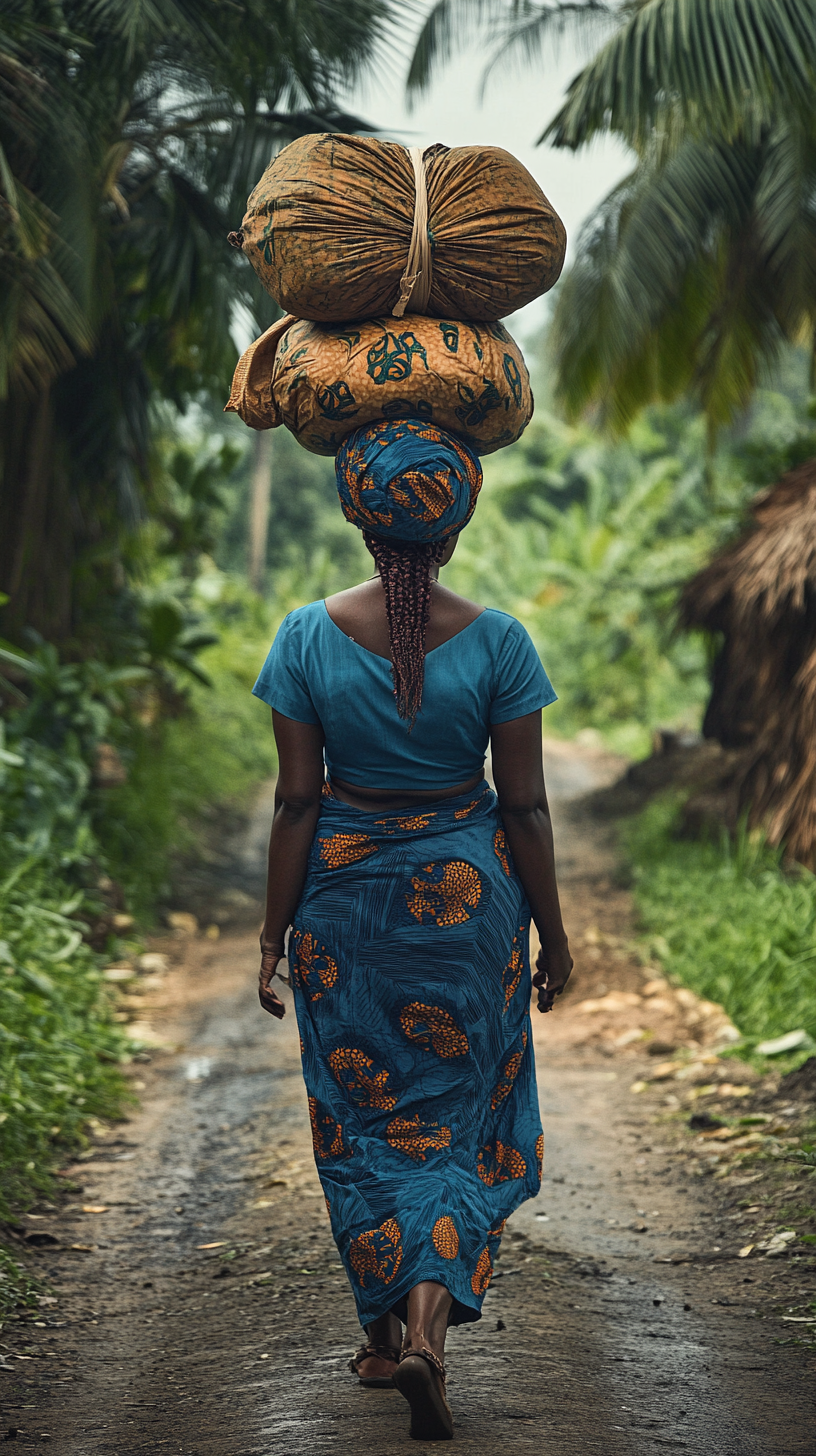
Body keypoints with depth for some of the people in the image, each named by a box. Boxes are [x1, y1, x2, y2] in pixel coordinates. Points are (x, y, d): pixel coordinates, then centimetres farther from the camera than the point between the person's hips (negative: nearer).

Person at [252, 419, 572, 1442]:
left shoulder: (309, 636, -8)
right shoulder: (496, 642, -10)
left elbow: (296, 800, -7)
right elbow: (525, 806, -6)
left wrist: (273, 934, 1)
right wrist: (553, 934, 5)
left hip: (343, 896, 1)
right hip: (468, 896, -1)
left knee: (361, 1119, 14)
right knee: (457, 1119, 10)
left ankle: (383, 1333, 22)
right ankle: (428, 1325, -7)